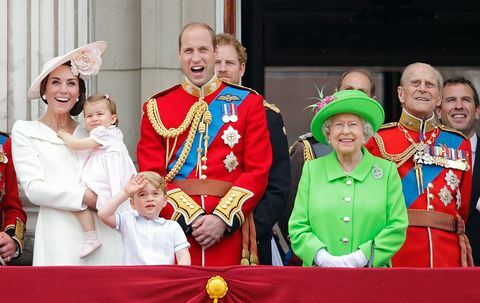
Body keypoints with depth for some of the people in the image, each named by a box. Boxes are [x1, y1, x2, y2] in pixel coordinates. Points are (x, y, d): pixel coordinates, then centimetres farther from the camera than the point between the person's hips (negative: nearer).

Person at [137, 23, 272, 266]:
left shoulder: (248, 103, 8)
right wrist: (190, 218, -12)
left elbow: (258, 171, 1)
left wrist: (223, 219, -11)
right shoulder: (156, 108, 9)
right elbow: (151, 175, 2)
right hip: (175, 226, 0)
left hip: (229, 233, 0)